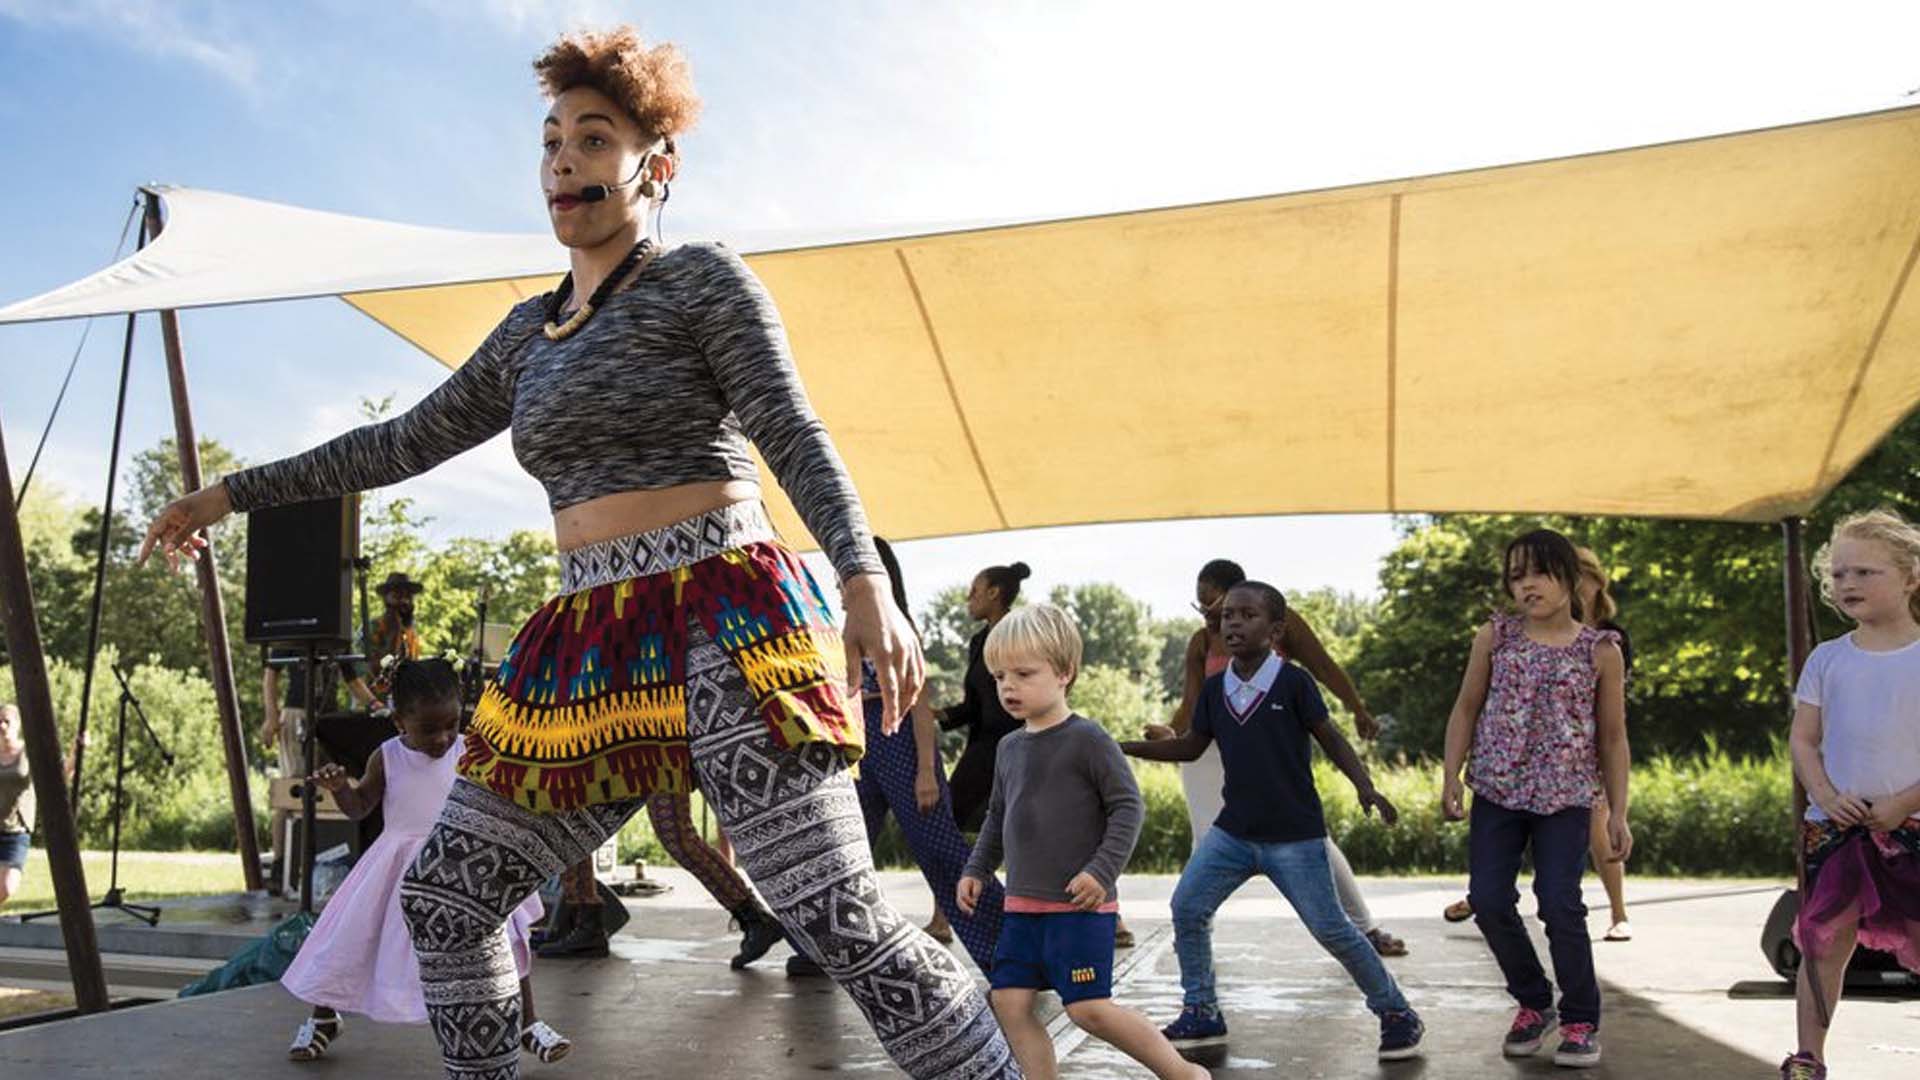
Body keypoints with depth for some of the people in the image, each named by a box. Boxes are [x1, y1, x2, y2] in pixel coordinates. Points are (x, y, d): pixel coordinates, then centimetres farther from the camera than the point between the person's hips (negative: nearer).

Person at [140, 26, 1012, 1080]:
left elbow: (795, 434, -12)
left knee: (840, 918, -16)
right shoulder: (529, 330, 20)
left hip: (721, 625, -7)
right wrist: (233, 491, 32)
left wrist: (865, 579, -28)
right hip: (589, 650, 7)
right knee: (441, 897, 9)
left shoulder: (703, 279, 1)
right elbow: (406, 440, 28)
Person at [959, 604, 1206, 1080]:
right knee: (1009, 1001, 2)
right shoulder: (1010, 747, 12)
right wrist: (977, 870, 15)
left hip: (1079, 906, -7)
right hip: (1023, 906, 8)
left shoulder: (1086, 739, -10)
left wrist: (1102, 870, -20)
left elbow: (1128, 806, -12)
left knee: (1088, 1007, -9)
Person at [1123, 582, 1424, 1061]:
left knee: (1330, 928, -2)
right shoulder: (1214, 689, 3)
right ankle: (1201, 1013, 14)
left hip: (1295, 836, -5)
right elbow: (1191, 746, 14)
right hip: (1233, 830, 5)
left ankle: (1397, 1014, 18)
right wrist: (1126, 748, 7)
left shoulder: (1293, 682, -11)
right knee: (1187, 908, -3)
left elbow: (1330, 738, -5)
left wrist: (1365, 786, -18)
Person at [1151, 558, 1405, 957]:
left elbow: (1324, 668, 2)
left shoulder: (1280, 623, -4)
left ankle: (1366, 927, 16)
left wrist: (1359, 711, 4)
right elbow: (1191, 704, -7)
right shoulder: (1201, 642, -1)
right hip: (1210, 751, 1)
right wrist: (1172, 733, -26)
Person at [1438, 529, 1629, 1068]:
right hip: (1497, 791, 2)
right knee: (1488, 901, -1)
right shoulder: (1494, 635, 4)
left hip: (1566, 798, -2)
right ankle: (1534, 1003, 22)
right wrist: (1451, 776, -1)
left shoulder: (1601, 650, 0)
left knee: (1560, 906, -8)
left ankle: (1581, 1022, 13)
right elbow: (1466, 709, 8)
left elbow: (1612, 737, 5)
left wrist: (1617, 812, 2)